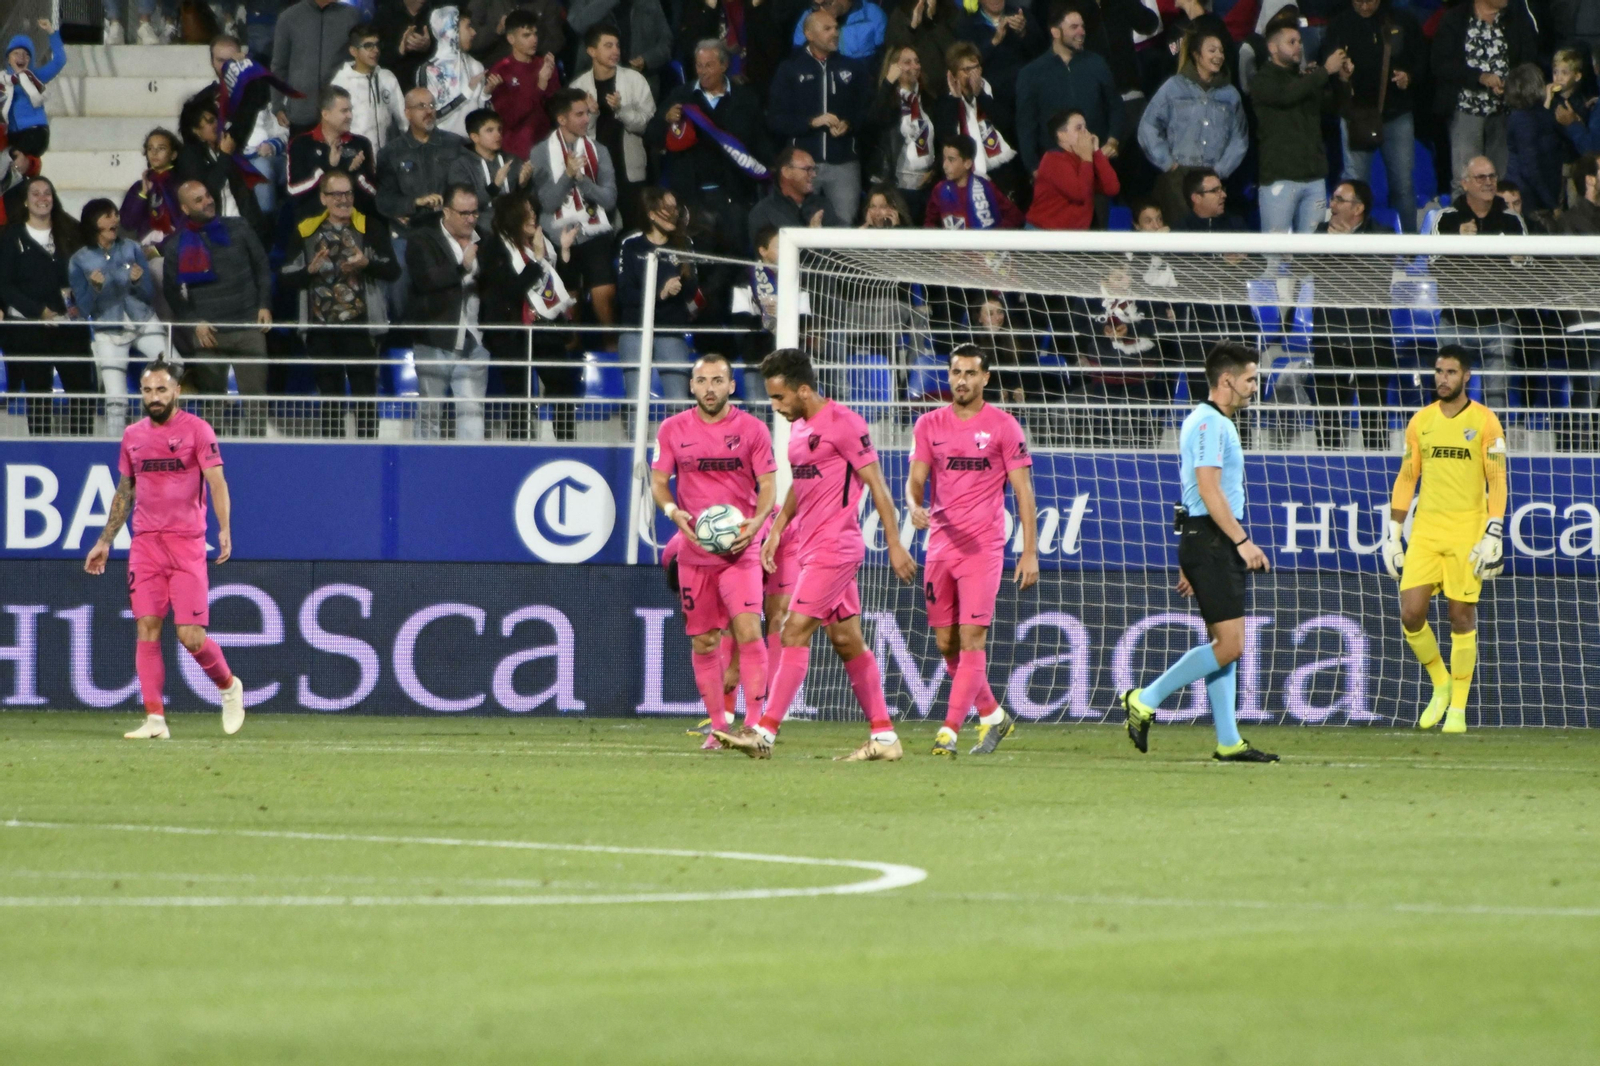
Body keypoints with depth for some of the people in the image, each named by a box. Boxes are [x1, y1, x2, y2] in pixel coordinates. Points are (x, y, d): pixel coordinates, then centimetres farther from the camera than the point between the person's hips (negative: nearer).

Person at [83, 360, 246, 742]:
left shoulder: (197, 430, -2)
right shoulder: (133, 436, 13)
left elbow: (216, 482, -11)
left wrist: (225, 529, -25)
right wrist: (104, 542, 21)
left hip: (187, 542, -4)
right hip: (145, 545, 4)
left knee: (191, 636, -7)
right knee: (147, 630, -5)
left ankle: (229, 686, 21)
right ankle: (155, 720, -6)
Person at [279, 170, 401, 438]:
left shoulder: (370, 228, 3)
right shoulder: (306, 231, 9)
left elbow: (393, 271, -2)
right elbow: (287, 277, 7)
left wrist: (367, 263, -20)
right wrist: (310, 270, -13)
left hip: (360, 326, -3)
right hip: (321, 327, 3)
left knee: (364, 393, -5)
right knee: (329, 394, 9)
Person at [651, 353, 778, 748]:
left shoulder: (752, 429, 1)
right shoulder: (673, 430, 5)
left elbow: (768, 484, 2)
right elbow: (658, 482, 8)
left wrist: (757, 521, -17)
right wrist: (673, 511, -14)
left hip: (741, 549, -2)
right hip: (694, 550, 2)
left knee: (748, 632, -17)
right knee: (703, 642, 6)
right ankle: (718, 726, 16)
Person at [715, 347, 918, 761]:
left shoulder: (843, 423, -13)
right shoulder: (799, 428, 14)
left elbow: (877, 484, -12)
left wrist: (895, 545, -13)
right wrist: (776, 530, 18)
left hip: (834, 548, -10)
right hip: (813, 550, 10)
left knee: (795, 631, -13)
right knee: (847, 641, 10)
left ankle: (765, 732, -15)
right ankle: (884, 738, 14)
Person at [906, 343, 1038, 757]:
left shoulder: (1003, 426, -1)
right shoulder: (929, 425, 8)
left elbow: (1023, 490, 0)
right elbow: (915, 479, 5)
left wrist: (1030, 552, -5)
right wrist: (915, 506, -20)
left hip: (983, 548, -4)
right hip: (940, 546, 4)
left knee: (971, 640, -12)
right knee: (946, 643, 8)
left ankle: (949, 731, -15)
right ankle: (993, 716, 26)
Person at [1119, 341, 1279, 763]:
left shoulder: (1215, 423, 20)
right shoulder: (1209, 424, -12)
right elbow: (1209, 490, -20)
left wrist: (1190, 563, 24)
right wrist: (1242, 541, -21)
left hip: (1210, 542, 11)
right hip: (1212, 541, -11)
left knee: (1224, 644, 8)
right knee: (1229, 644, -12)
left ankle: (1228, 741, 8)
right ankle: (1145, 700, -7)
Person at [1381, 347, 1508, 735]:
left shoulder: (1485, 423, -2)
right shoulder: (1420, 422, 10)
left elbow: (1497, 482, -4)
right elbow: (1406, 479, 14)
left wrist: (1493, 535, -13)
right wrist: (1393, 534, 10)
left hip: (1466, 534, -4)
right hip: (1425, 533, 4)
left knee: (1462, 616, -1)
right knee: (1411, 614, -6)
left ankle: (1458, 708, 8)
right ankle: (1440, 684, 18)